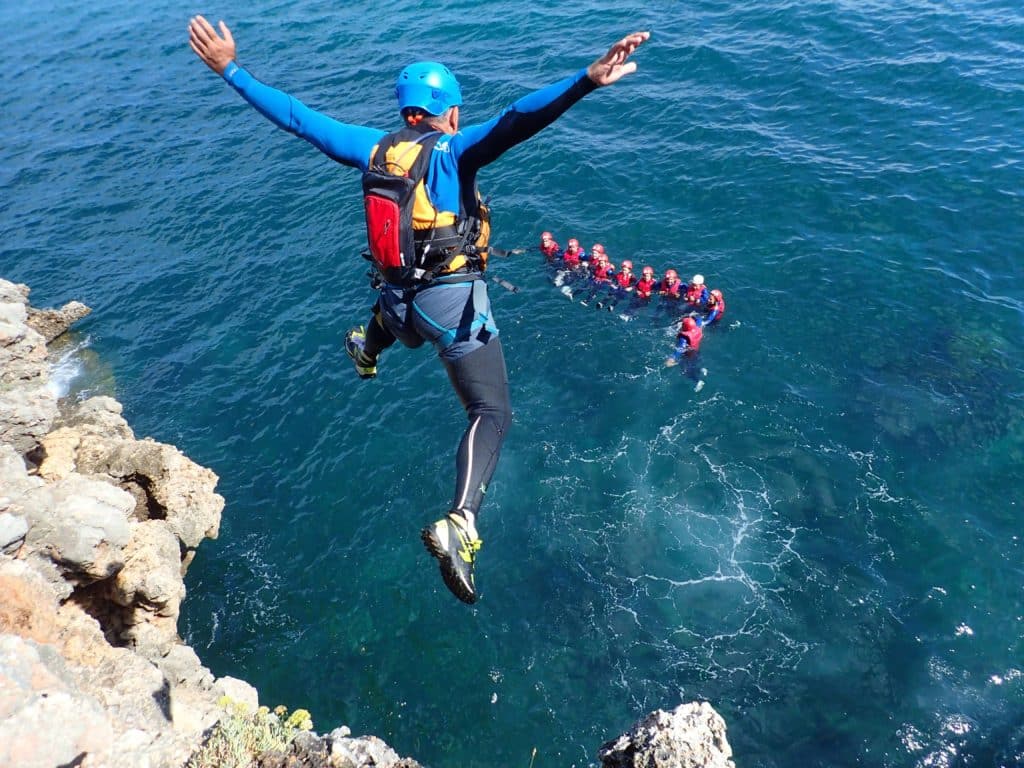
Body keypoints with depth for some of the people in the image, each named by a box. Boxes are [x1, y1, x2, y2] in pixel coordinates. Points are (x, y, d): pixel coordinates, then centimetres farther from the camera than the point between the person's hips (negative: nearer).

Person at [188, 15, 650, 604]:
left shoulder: (373, 148, 5)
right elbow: (514, 123, -28)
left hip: (400, 299, 6)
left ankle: (367, 349, 76)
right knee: (492, 412, -6)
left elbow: (295, 116, 10)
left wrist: (232, 71, 22)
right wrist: (587, 81, -38)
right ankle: (460, 523, -24)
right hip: (455, 303, -6)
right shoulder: (454, 150, -10)